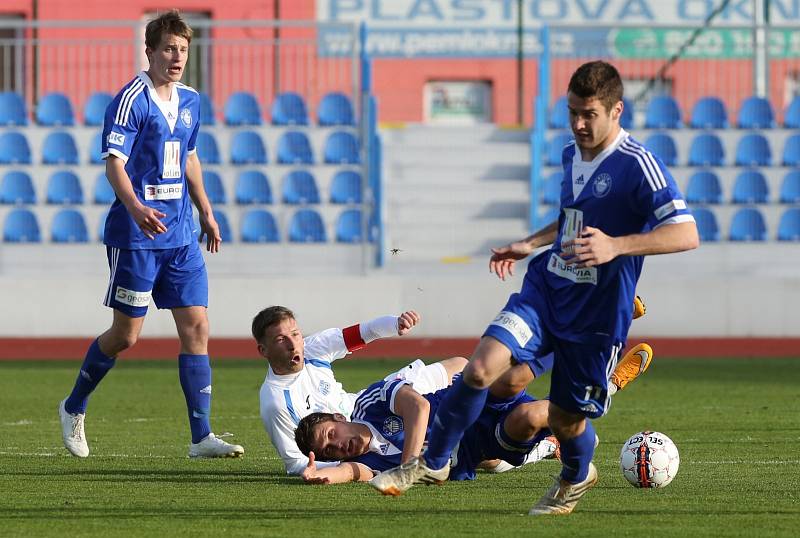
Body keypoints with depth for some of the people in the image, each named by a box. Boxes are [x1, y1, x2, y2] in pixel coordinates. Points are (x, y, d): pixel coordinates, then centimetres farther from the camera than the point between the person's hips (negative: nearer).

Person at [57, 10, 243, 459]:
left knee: (197, 328, -2)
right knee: (126, 334, 1)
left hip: (181, 236, 7)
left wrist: (206, 211, 26)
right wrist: (136, 208, -36)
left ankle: (202, 437, -3)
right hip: (135, 235, -6)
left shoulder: (190, 101, 11)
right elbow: (114, 163, -20)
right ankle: (74, 408, 24)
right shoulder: (132, 100, -12)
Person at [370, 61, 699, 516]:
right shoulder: (572, 154, 8)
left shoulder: (638, 165, -17)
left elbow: (686, 234, -25)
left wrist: (616, 246, -34)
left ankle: (576, 478, 42)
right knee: (482, 368, -16)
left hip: (597, 312, -5)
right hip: (546, 289, 6)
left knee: (566, 417, 7)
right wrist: (530, 244, 25)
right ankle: (433, 463, 1)